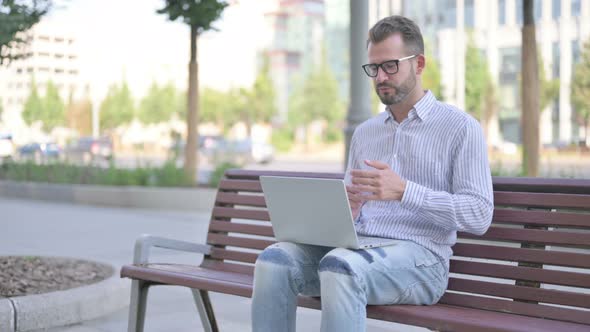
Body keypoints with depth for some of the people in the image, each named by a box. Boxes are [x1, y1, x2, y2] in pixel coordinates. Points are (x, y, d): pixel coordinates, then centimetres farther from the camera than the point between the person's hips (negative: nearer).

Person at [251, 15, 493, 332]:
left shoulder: (461, 127, 3)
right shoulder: (364, 132, 22)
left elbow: (479, 215, -7)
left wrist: (404, 191, -17)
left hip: (418, 257, -5)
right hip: (354, 246, 6)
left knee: (340, 266, -37)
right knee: (274, 260, -23)